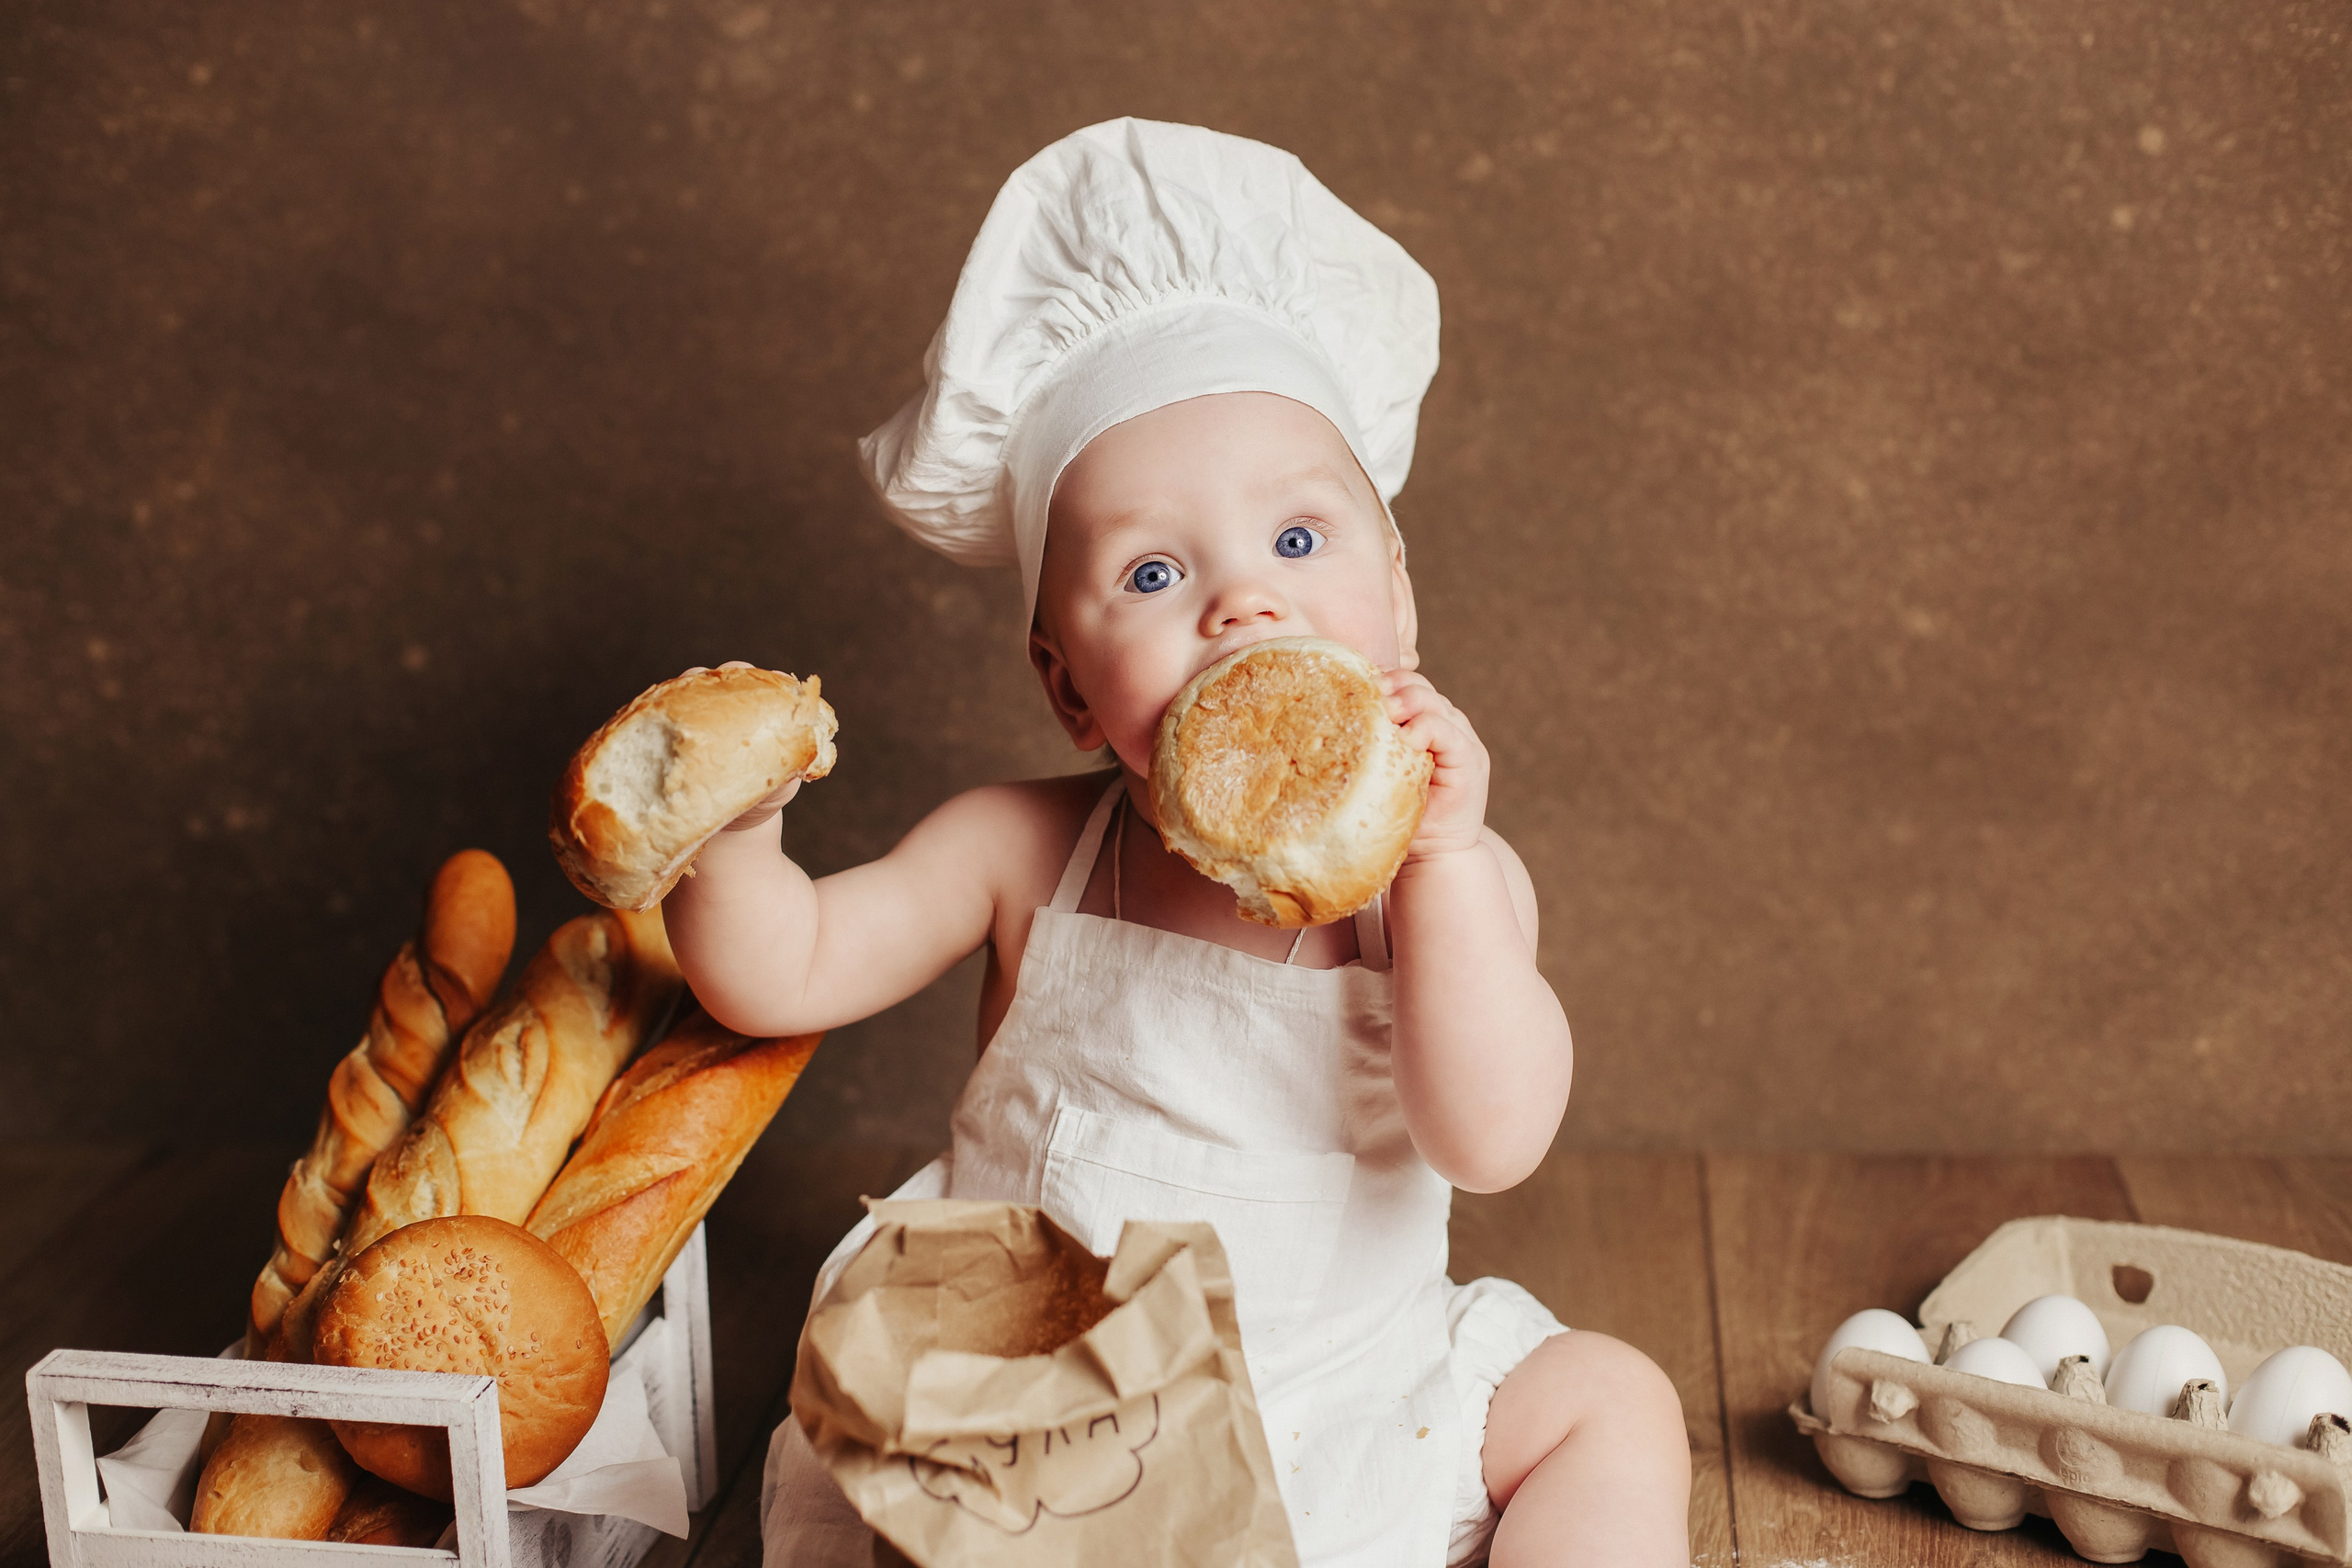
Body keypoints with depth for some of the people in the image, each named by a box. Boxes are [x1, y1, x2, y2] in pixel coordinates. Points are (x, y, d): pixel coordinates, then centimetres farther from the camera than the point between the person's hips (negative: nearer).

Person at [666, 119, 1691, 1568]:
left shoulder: (1450, 873, -9)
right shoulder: (1024, 856, -7)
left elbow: (1491, 1140, -20)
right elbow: (780, 976, -7)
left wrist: (1445, 856, -29)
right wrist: (734, 830, -28)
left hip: (1349, 1396, 1)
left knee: (1611, 1400, -8)